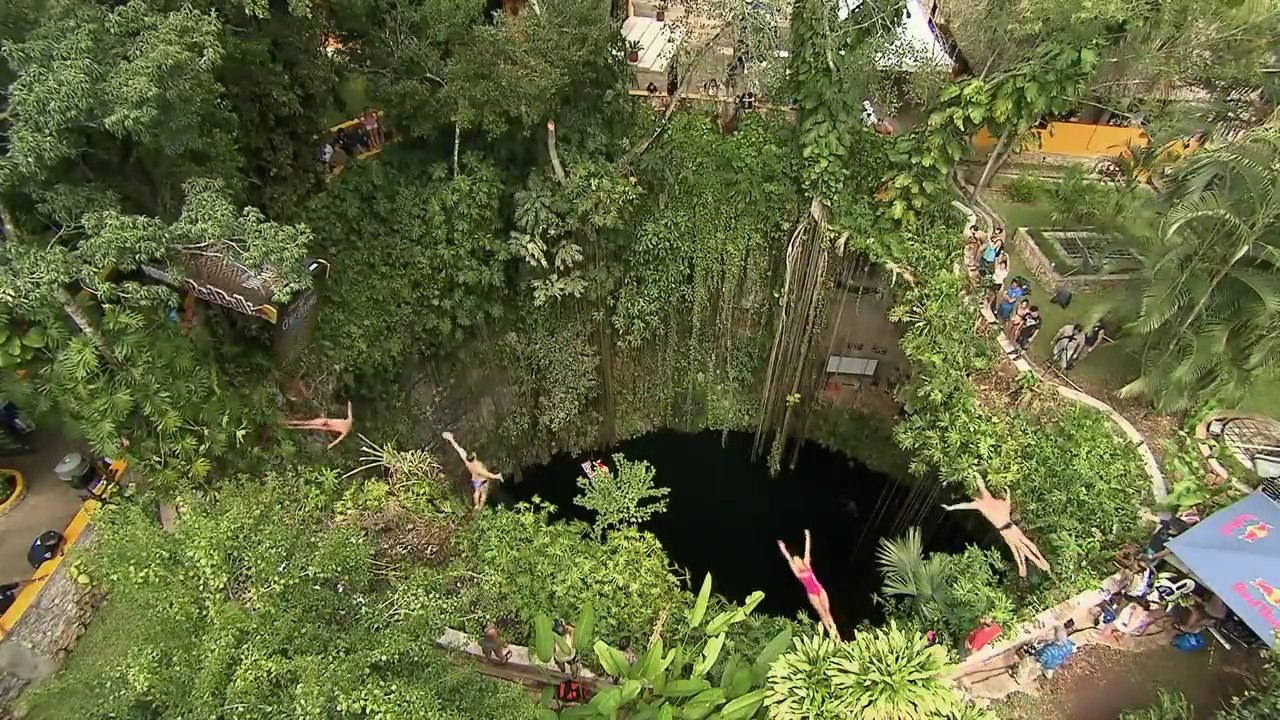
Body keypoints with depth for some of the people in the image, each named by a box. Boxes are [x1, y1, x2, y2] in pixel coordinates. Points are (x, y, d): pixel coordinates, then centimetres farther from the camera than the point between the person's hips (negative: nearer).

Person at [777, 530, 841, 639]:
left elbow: (807, 551, 7)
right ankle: (831, 632, 7)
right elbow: (789, 559, -3)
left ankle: (835, 632, 3)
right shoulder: (797, 572, 0)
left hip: (820, 589, 2)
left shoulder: (807, 566, 7)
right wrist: (783, 549, -3)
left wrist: (807, 537, 9)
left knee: (827, 611, 2)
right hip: (811, 593, -2)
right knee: (821, 613, 1)